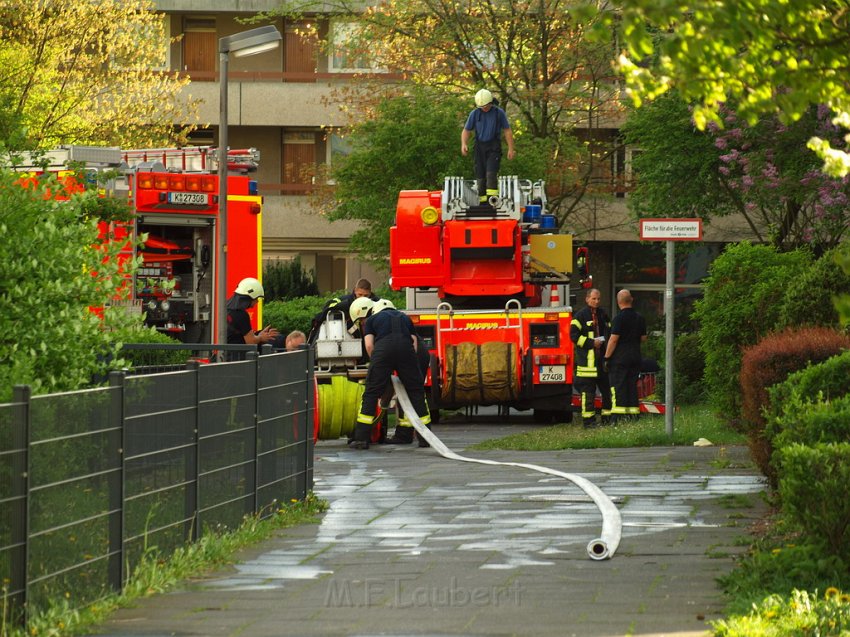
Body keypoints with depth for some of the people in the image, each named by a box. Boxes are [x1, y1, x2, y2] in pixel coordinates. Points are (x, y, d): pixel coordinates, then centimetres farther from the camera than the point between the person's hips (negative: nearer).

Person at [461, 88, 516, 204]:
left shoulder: (499, 113, -2)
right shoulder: (475, 113, 3)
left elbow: (507, 131, 3)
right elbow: (466, 130, 8)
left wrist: (511, 149, -1)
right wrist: (464, 144, -11)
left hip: (494, 147, -3)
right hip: (480, 147, 3)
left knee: (491, 172, -19)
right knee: (480, 174, 1)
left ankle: (492, 197, -28)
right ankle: (483, 199, 7)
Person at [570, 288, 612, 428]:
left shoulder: (602, 314, 15)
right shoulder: (581, 315, -4)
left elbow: (609, 331, 24)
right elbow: (574, 335, -10)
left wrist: (604, 340, 2)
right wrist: (591, 342, -16)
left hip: (602, 358, 6)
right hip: (587, 358, -6)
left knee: (607, 388, 8)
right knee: (588, 390, -6)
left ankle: (607, 417, 16)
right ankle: (588, 419, -3)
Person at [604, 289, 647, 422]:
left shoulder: (619, 318, -13)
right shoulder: (639, 318, 9)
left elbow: (613, 339, -15)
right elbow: (643, 338, 16)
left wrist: (607, 357, -10)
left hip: (620, 357, -7)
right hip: (635, 358, 7)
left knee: (618, 387, -7)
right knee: (632, 386, 11)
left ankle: (618, 419, -13)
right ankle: (633, 415, 10)